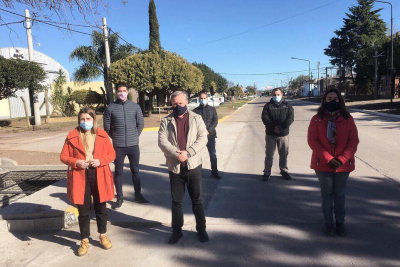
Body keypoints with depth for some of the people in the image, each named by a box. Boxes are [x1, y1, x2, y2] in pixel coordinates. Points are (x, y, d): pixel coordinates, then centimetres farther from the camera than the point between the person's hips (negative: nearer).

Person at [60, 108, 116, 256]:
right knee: (83, 210, 8)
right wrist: (76, 162, -16)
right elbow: (63, 156, 2)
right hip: (80, 177, -1)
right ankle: (84, 240, 25)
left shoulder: (102, 134, 1)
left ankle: (103, 236, 33)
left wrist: (101, 161, -14)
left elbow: (112, 154, 4)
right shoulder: (72, 136, -1)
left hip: (99, 176, 1)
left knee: (101, 208, 14)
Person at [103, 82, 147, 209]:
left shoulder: (135, 106, 2)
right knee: (118, 172, 8)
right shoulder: (110, 108, -2)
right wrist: (115, 137, 7)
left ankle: (138, 195, 22)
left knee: (135, 171, 11)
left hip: (133, 145, 1)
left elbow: (140, 124, 8)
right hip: (118, 146, -1)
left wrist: (135, 136, 8)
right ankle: (119, 198, 19)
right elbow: (107, 127, 3)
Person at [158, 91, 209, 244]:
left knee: (197, 200, 10)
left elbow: (202, 138, -6)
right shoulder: (166, 121, 5)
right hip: (175, 167, 1)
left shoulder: (196, 119, 4)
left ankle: (201, 229, 25)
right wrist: (176, 154, -21)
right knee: (176, 201, 11)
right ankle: (177, 231, 25)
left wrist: (188, 153, -18)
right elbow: (162, 141, -6)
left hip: (193, 165, 0)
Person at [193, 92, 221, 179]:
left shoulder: (212, 109, 9)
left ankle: (214, 172, 13)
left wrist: (209, 130, -13)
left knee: (213, 154, 2)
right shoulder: (196, 111, 6)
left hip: (210, 135, 0)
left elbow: (215, 121, 1)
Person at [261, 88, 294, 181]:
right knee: (269, 155, 3)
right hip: (270, 134, -1)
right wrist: (273, 127, -20)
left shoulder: (287, 105, 6)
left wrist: (281, 127, -18)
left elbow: (291, 118, -6)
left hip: (284, 134, 1)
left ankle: (284, 171, 26)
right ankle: (267, 173, 11)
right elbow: (264, 118, -8)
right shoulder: (268, 106, 4)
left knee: (284, 154, 10)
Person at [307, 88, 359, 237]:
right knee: (327, 193, 9)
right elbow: (312, 141, -10)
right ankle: (328, 222, 24)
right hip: (323, 164, -1)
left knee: (340, 193, 13)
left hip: (343, 164, 1)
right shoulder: (316, 119, -5)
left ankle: (340, 222, 28)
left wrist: (342, 159, -16)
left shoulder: (348, 119, 0)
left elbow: (353, 141, -3)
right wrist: (328, 158, -17)